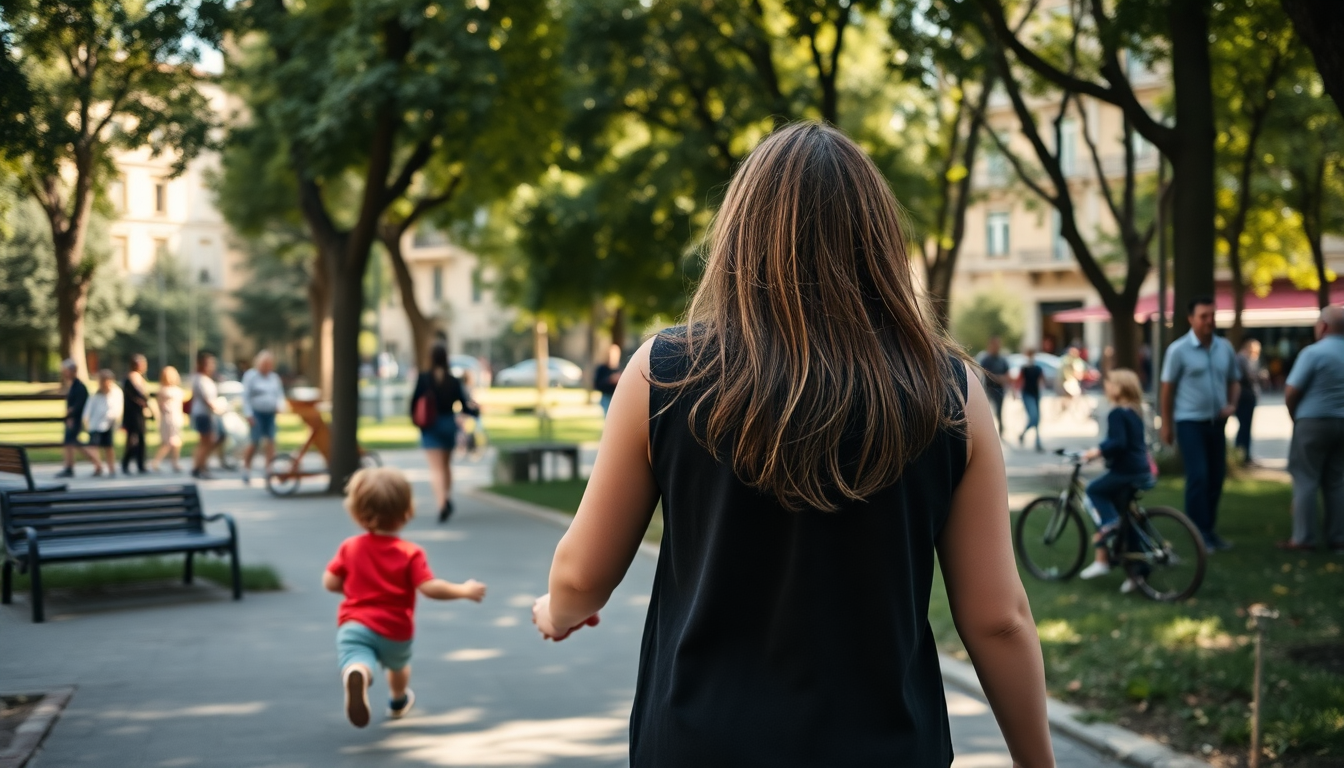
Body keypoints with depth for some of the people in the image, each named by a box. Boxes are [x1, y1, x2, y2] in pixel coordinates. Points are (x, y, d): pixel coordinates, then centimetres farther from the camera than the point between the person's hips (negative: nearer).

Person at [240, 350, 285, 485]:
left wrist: (279, 405, 1)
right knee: (255, 442, -8)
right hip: (257, 413, -5)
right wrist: (249, 415, -10)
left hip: (271, 413, 5)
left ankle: (269, 468, -3)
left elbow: (280, 393, 21)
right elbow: (245, 396, -4)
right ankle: (246, 468, 8)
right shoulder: (250, 376, -2)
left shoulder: (274, 377, 13)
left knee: (270, 441, -4)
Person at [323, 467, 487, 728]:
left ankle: (356, 677, -57)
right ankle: (398, 701, 58)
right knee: (398, 664, 32)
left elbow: (330, 583, 1)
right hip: (395, 631, 1)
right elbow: (430, 588, -20)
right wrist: (464, 591, -6)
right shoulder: (410, 554, -11)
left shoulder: (350, 547, -1)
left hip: (353, 623, -1)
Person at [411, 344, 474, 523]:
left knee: (436, 468, -7)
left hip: (430, 426, -3)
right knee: (446, 464, 22)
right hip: (449, 424, 3)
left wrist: (415, 419, 11)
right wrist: (473, 407, 21)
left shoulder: (423, 378, -9)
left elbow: (414, 401, -6)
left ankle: (442, 503, -23)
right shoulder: (453, 380, -3)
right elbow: (464, 404, 0)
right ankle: (447, 499, 32)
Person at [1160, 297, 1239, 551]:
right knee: (1198, 476, -11)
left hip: (1217, 423, 5)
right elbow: (1167, 388, -5)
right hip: (1190, 422, -5)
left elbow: (1234, 381, 15)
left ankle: (1210, 529, 21)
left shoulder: (1225, 347, 5)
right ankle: (1198, 533, -3)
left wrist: (1232, 404, -4)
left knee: (1216, 477, 9)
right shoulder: (1178, 350, -8)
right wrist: (1166, 424, -5)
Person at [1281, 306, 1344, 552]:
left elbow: (1291, 391, -14)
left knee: (1305, 480, 0)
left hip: (1314, 421, -6)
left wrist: (1294, 416, 4)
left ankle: (1303, 538, 0)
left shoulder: (1314, 352, -14)